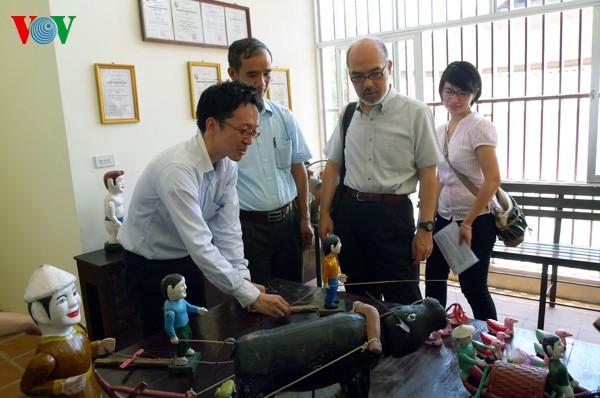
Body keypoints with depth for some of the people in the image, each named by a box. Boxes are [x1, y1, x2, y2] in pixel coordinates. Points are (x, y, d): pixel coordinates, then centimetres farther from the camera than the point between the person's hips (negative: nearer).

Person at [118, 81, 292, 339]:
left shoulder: (228, 165, -8)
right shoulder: (178, 168, -33)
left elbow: (227, 229, -8)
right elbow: (199, 245, -35)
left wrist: (244, 280, -18)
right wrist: (251, 296, -34)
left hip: (188, 261, 7)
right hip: (151, 269, -7)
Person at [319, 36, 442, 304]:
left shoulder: (415, 113, -5)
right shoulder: (347, 115, 8)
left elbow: (427, 173, -7)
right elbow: (333, 166, 12)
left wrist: (425, 228, -11)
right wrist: (324, 214, 6)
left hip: (393, 214, -4)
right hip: (349, 212, 4)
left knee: (403, 303, 4)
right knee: (358, 298, 16)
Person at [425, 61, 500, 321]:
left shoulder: (479, 127, -12)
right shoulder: (441, 130, 9)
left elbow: (493, 179, -18)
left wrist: (467, 223, -18)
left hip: (475, 222, -7)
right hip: (445, 218, 7)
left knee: (473, 287, 3)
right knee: (434, 278, 14)